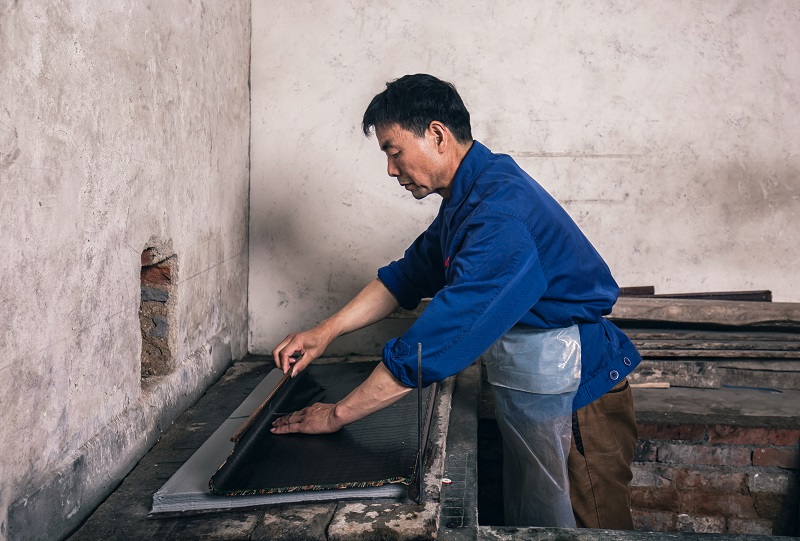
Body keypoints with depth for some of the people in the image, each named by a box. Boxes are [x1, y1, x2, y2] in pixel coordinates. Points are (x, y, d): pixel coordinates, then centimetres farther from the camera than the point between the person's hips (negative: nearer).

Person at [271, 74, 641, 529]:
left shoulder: (501, 213, -28)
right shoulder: (468, 198, 6)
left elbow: (441, 337, -31)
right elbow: (408, 276, 16)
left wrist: (339, 414, -22)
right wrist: (325, 333, 8)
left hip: (576, 401, -10)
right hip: (530, 397, 10)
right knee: (526, 526, 20)